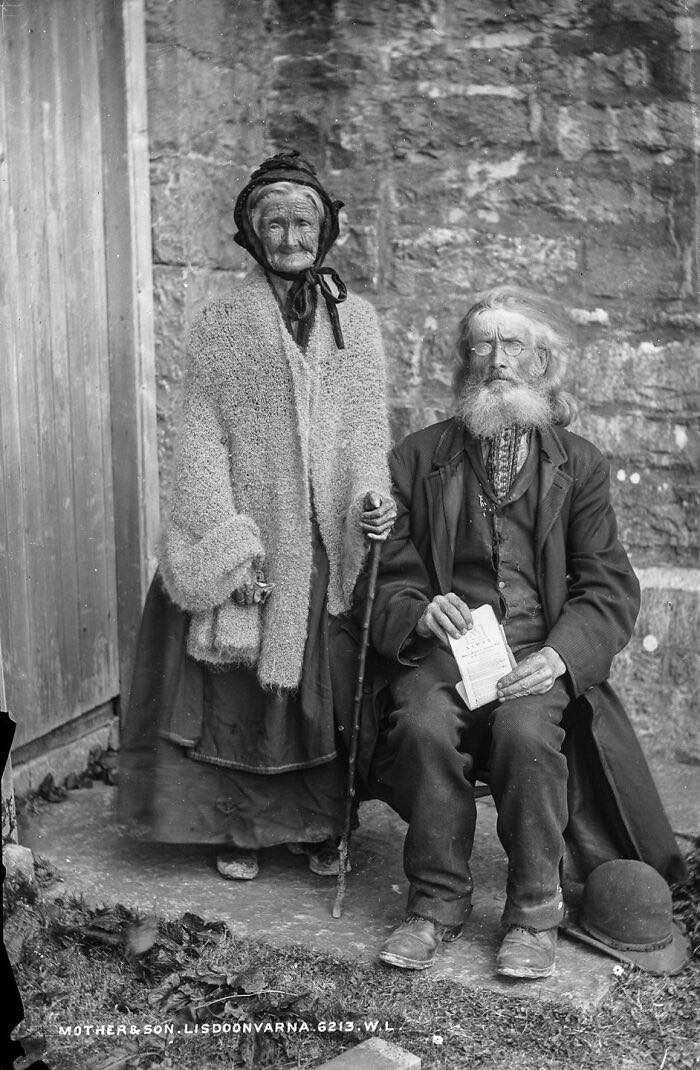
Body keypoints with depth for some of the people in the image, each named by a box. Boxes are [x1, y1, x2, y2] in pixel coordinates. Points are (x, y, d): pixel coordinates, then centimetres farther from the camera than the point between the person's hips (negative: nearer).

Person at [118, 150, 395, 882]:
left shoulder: (356, 318, 10)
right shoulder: (220, 326, 2)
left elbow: (368, 427, 8)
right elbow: (201, 438, -4)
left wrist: (371, 493, -12)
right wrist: (228, 544, -14)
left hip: (330, 543, 2)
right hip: (246, 539, -2)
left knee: (327, 684, 7)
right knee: (239, 686, 3)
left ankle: (321, 827, 22)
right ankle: (239, 829, 19)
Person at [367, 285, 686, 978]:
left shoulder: (580, 465, 12)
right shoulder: (418, 458, 12)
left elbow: (609, 587, 4)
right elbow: (390, 575, 7)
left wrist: (558, 654, -16)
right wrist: (419, 613, -17)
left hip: (542, 653, 0)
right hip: (443, 646, 1)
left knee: (525, 730, -31)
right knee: (424, 725, -30)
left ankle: (535, 910, -11)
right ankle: (437, 903, -12)